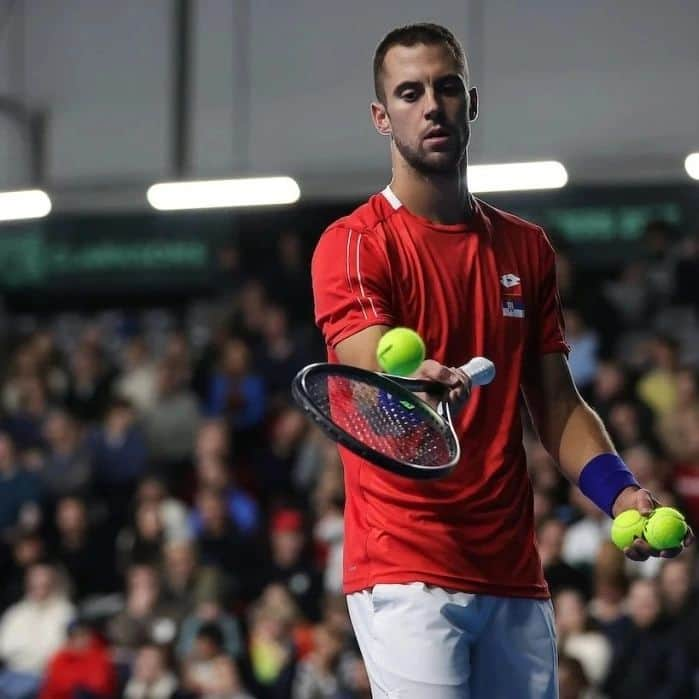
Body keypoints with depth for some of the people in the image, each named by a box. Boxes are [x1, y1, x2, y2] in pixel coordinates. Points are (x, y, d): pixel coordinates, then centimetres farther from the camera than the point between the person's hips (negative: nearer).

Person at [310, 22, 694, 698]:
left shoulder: (527, 248, 15)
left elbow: (557, 405, 15)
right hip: (406, 573, -5)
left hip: (514, 578, 6)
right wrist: (415, 385, -42)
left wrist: (618, 491, -3)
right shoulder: (354, 244, -3)